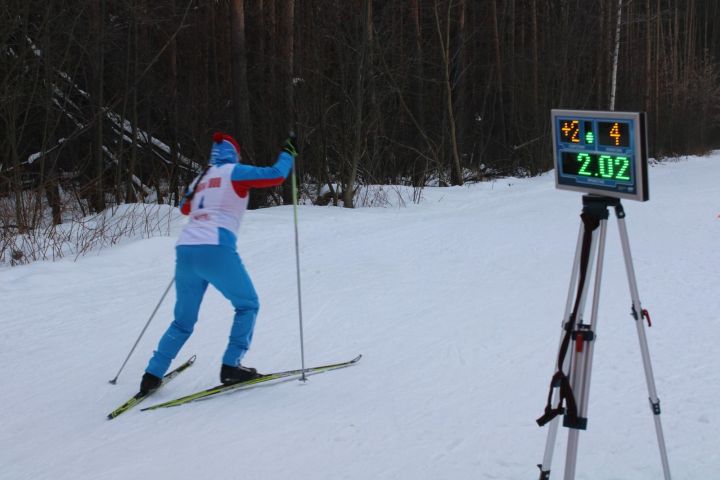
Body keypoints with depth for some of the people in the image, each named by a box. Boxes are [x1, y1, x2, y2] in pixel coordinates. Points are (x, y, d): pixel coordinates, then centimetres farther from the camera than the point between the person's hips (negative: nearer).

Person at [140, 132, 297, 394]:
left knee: (183, 321, 19)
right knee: (247, 305, 14)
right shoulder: (234, 172, 7)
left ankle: (152, 375, 13)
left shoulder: (200, 180, 23)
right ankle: (231, 366, 4)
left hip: (185, 250, 6)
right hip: (215, 250, -6)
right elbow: (276, 175, -2)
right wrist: (288, 153, 15)